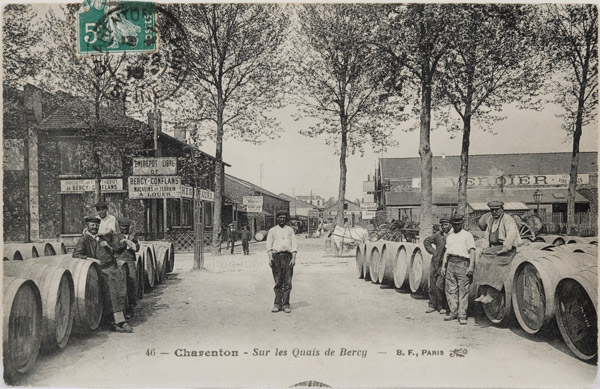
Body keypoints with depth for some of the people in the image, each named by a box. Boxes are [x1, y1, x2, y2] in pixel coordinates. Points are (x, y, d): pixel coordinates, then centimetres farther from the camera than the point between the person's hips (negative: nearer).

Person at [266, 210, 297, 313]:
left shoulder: (290, 230, 15)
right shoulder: (272, 230, 13)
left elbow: (294, 245, 9)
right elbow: (269, 245, 6)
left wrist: (293, 258, -3)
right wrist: (270, 257, -9)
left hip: (288, 256, 1)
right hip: (276, 256, -1)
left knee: (287, 283, -3)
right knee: (278, 282, -1)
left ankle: (285, 305, 1)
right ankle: (277, 304, 4)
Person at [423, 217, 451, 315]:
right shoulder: (438, 235, 6)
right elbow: (426, 241, 20)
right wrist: (433, 251, 9)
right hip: (435, 262, 5)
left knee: (439, 285, -10)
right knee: (432, 286, 10)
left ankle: (443, 306, 8)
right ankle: (432, 305, 24)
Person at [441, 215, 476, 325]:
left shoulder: (467, 235, 4)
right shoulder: (449, 236, 20)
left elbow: (472, 251, -3)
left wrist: (471, 266, -12)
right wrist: (443, 266, 15)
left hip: (463, 263, -5)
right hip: (451, 263, 5)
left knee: (463, 290, -5)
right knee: (450, 290, 6)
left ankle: (462, 315, -2)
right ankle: (453, 313, 15)